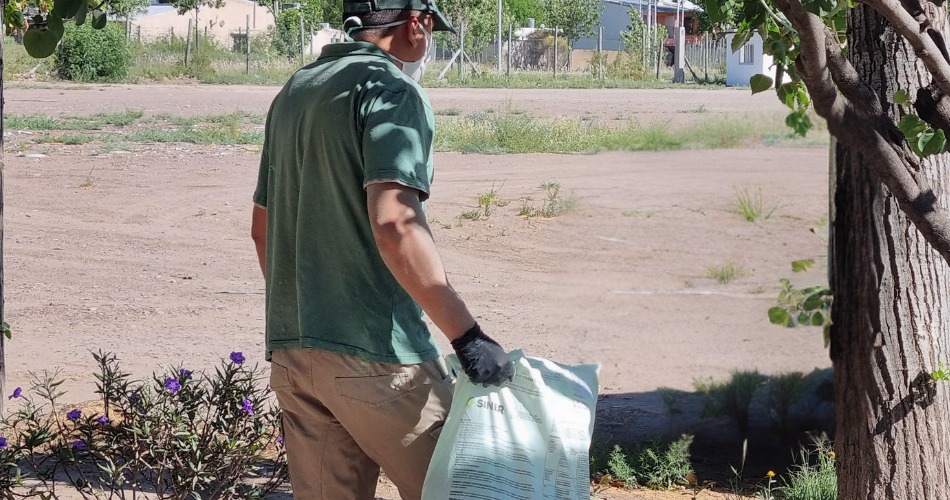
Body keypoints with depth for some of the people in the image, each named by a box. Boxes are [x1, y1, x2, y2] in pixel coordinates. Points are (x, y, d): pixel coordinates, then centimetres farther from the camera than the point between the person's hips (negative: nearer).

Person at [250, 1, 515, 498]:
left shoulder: (292, 94, 16)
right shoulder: (392, 92, -10)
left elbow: (263, 226, 22)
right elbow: (393, 222, -24)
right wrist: (468, 335, -25)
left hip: (290, 349, 8)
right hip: (374, 352, -8)